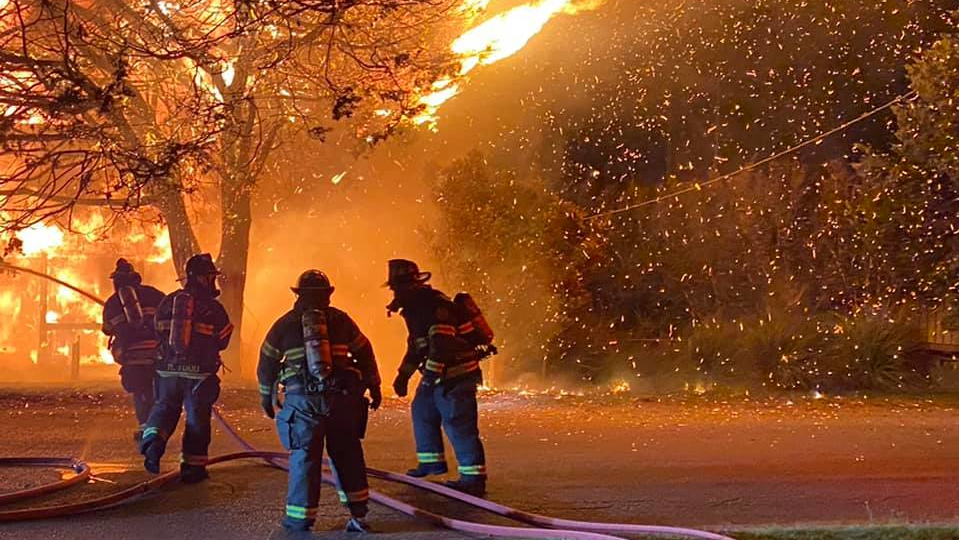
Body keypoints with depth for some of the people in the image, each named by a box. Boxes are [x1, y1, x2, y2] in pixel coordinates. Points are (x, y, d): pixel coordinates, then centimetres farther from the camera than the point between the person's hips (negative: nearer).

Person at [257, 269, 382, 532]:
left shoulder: (285, 324, 8)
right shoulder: (340, 319, 9)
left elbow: (267, 363, 13)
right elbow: (364, 353, 11)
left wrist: (266, 396, 25)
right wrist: (374, 387, 20)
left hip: (303, 401, -1)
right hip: (341, 398, 1)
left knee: (304, 458, 3)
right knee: (347, 454, 8)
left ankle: (300, 519, 5)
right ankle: (358, 515, 8)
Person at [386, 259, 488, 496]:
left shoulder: (435, 306, -19)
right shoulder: (416, 308, 15)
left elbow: (441, 343, -31)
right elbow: (416, 345, 27)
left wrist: (432, 373, -37)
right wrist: (403, 374, 28)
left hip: (455, 375, -11)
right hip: (437, 373, 11)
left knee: (459, 424, -11)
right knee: (422, 411, 19)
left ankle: (474, 478, -9)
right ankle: (431, 462, 30)